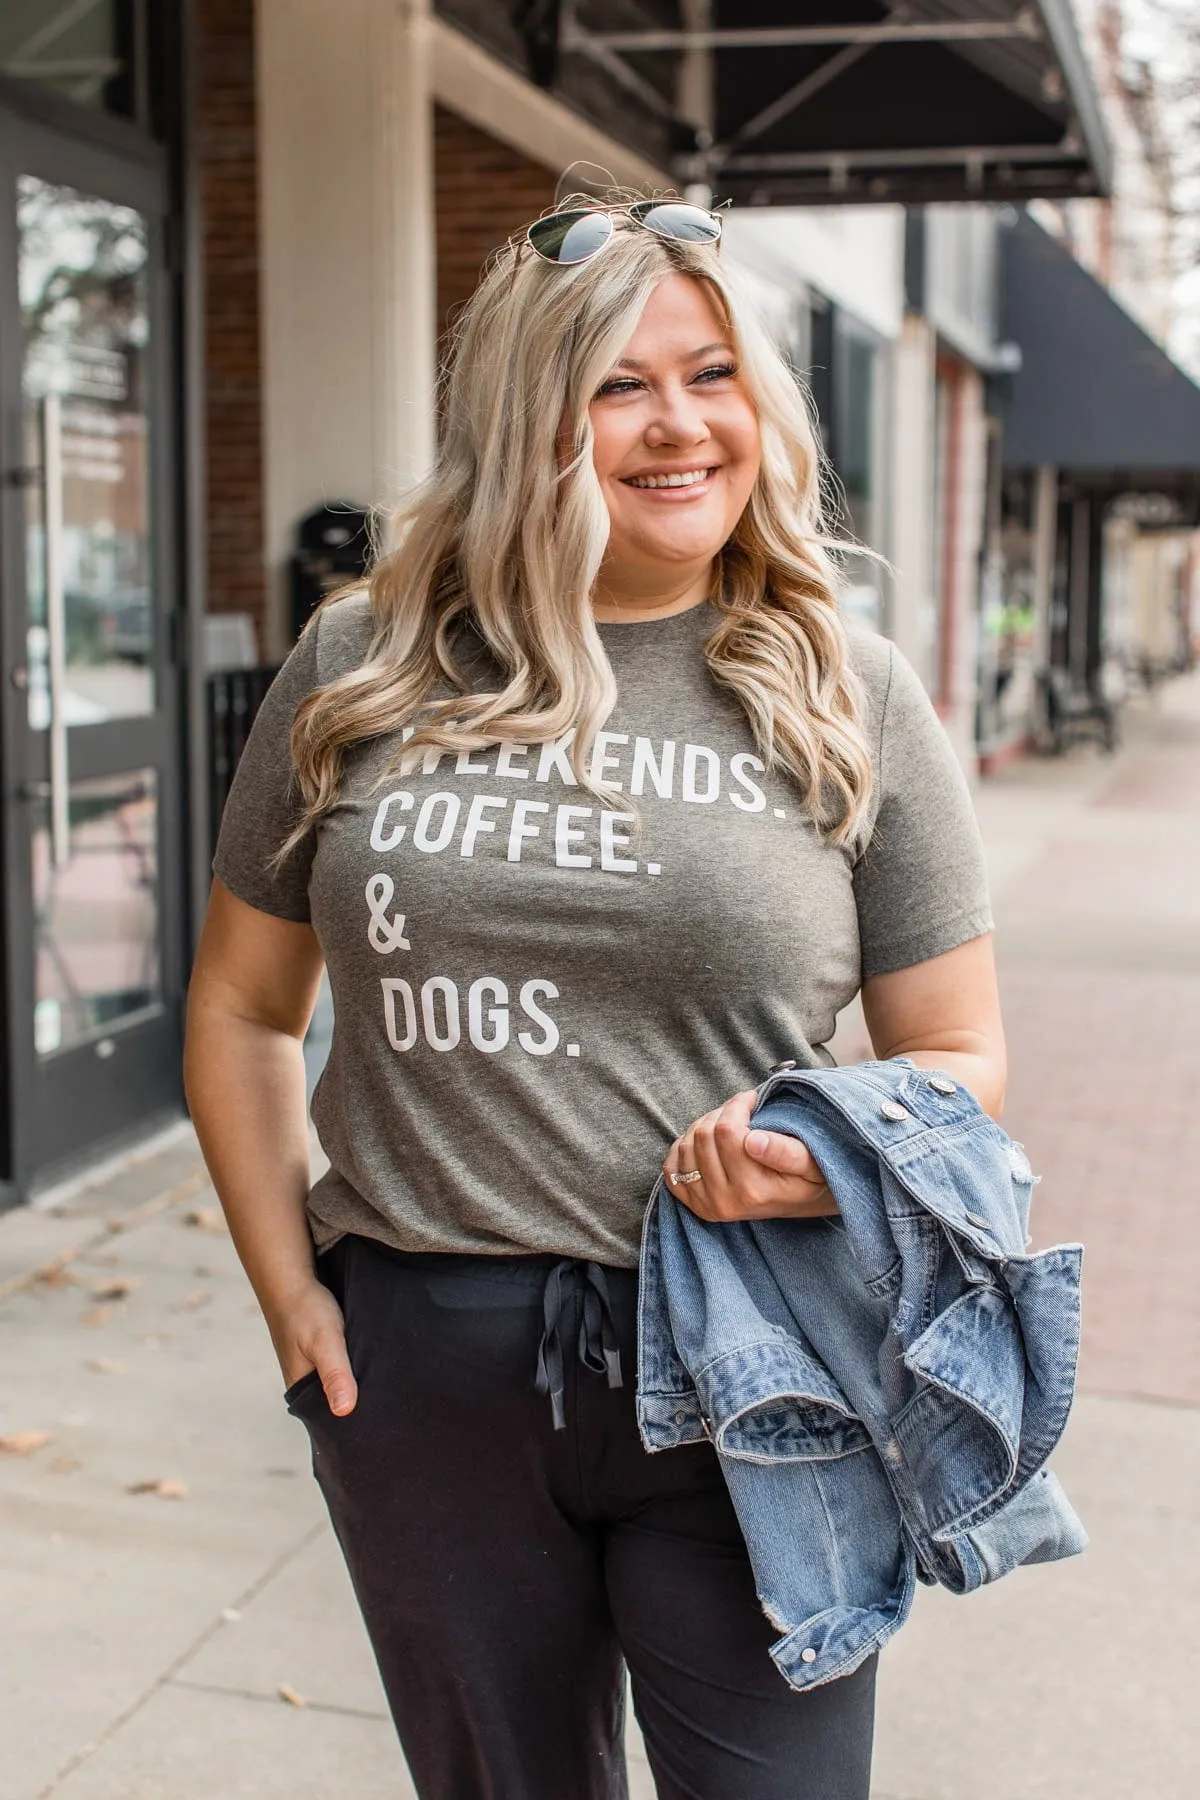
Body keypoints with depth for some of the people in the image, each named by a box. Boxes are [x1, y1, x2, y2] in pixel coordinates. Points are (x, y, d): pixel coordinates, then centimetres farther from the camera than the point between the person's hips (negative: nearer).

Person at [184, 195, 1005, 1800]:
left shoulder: (852, 700, -1)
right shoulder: (361, 672, 2)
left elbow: (962, 1054, 2)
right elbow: (243, 1005, 10)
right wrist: (288, 1293, 2)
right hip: (423, 1369, 2)